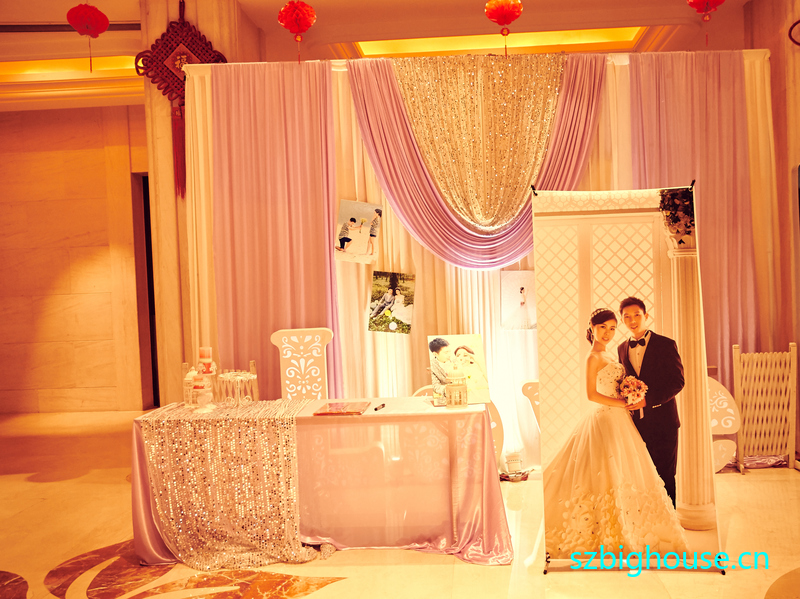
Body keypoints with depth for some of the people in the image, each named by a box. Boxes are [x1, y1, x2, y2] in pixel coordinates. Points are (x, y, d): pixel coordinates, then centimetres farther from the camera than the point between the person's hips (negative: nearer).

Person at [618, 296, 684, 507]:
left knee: (665, 478, 4)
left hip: (662, 422, -4)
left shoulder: (666, 344, -3)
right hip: (636, 424, 4)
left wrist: (647, 399, -17)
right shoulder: (622, 349, 11)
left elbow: (677, 382, -8)